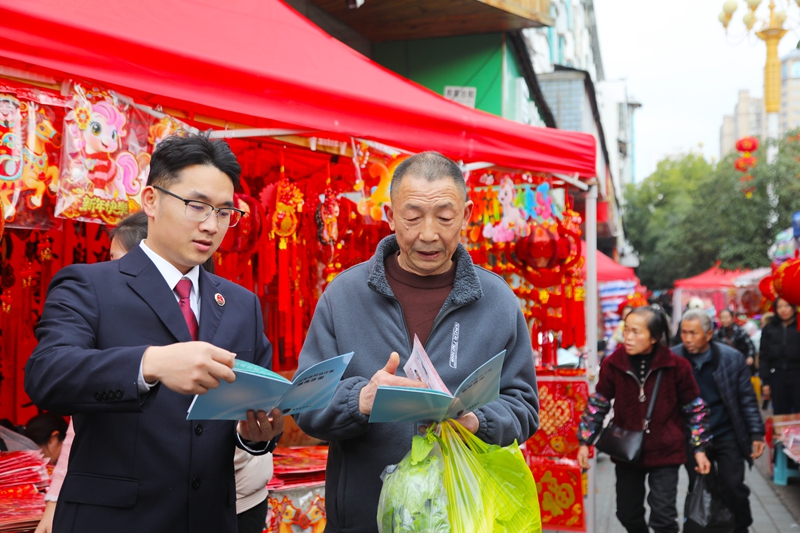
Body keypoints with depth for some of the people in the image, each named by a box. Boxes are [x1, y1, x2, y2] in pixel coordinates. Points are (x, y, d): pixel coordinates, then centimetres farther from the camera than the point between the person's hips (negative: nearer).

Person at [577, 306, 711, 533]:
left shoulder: (675, 366, -11)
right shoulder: (613, 364, -8)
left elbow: (694, 408, 1)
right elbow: (598, 404, 4)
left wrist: (699, 448, 2)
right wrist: (585, 442, 3)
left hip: (665, 452, -2)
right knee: (628, 514, 13)